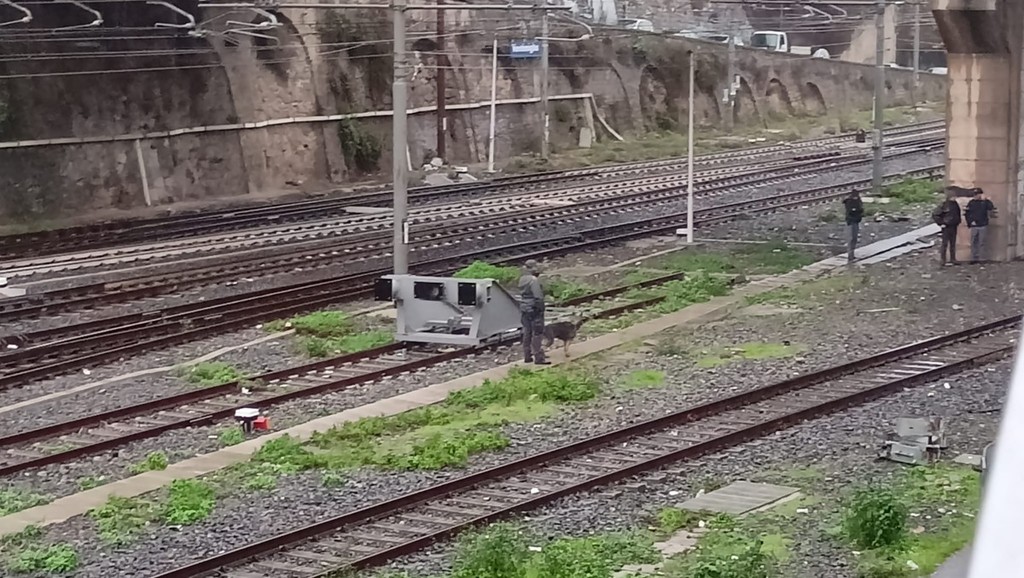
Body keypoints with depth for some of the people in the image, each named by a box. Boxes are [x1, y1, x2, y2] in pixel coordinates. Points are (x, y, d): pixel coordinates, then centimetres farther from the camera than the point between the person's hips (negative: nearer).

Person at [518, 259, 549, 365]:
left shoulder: (522, 279, 8)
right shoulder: (534, 280, -19)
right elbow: (538, 296, -22)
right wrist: (540, 308, -14)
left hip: (524, 308, 9)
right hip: (534, 309, -9)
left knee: (527, 332, 15)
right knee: (537, 333, -4)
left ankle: (527, 356, 20)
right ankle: (538, 358, -3)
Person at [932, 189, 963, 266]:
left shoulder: (955, 204, 5)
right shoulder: (944, 205, -14)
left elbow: (958, 214, 23)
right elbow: (934, 214, -14)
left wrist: (958, 222, 13)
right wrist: (941, 223, -12)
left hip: (954, 227, 6)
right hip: (946, 227, -6)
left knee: (953, 244, 11)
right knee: (945, 243, -2)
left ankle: (953, 259, 18)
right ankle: (943, 260, 4)